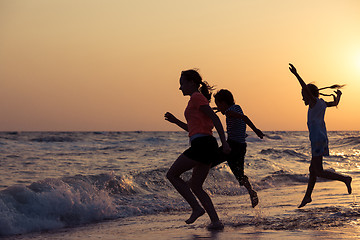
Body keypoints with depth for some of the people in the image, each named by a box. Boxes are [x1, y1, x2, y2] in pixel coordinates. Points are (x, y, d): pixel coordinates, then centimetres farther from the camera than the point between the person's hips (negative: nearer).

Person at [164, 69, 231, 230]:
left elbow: (215, 119, -14)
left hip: (201, 144, -10)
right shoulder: (199, 99, 25)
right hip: (208, 145, 10)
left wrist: (224, 142, -20)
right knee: (196, 187, 13)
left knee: (172, 175, 1)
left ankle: (196, 208, -5)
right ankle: (216, 221, 5)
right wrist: (175, 121, 26)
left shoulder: (196, 97, -4)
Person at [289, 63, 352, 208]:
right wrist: (338, 95, 53)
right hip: (322, 139, 10)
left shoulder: (315, 102, -8)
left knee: (319, 172, -11)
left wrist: (296, 74, -26)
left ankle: (345, 179, -12)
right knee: (313, 169, 14)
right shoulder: (322, 103, 13)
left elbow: (306, 89, -24)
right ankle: (307, 196, 20)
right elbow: (335, 103, 32)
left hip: (318, 139, -10)